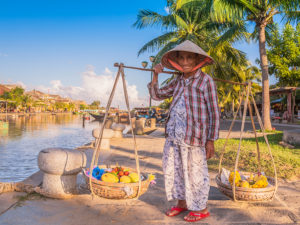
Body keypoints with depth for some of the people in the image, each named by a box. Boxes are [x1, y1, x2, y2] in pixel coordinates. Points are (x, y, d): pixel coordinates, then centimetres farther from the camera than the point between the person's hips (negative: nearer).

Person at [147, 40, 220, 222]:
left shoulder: (205, 81, -6)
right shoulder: (177, 81, 12)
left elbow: (214, 112, -7)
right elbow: (157, 95, 20)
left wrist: (211, 140, -10)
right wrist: (155, 76, 6)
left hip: (193, 135, -6)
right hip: (173, 134, 7)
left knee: (195, 171, 3)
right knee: (173, 169, 14)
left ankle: (201, 209, 23)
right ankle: (182, 203, 34)